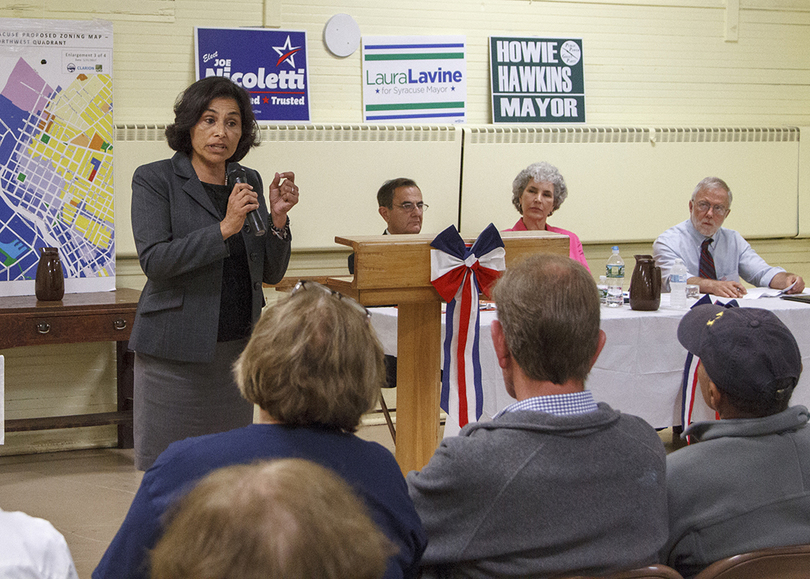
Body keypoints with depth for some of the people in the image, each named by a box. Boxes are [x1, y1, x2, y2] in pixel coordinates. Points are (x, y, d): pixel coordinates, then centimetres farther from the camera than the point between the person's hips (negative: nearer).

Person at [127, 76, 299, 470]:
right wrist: (224, 228, -22)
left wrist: (277, 217, -6)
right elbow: (154, 260, -16)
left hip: (238, 348, 5)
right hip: (176, 350, -5)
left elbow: (272, 272, 10)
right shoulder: (154, 180, -3)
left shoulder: (249, 182, 11)